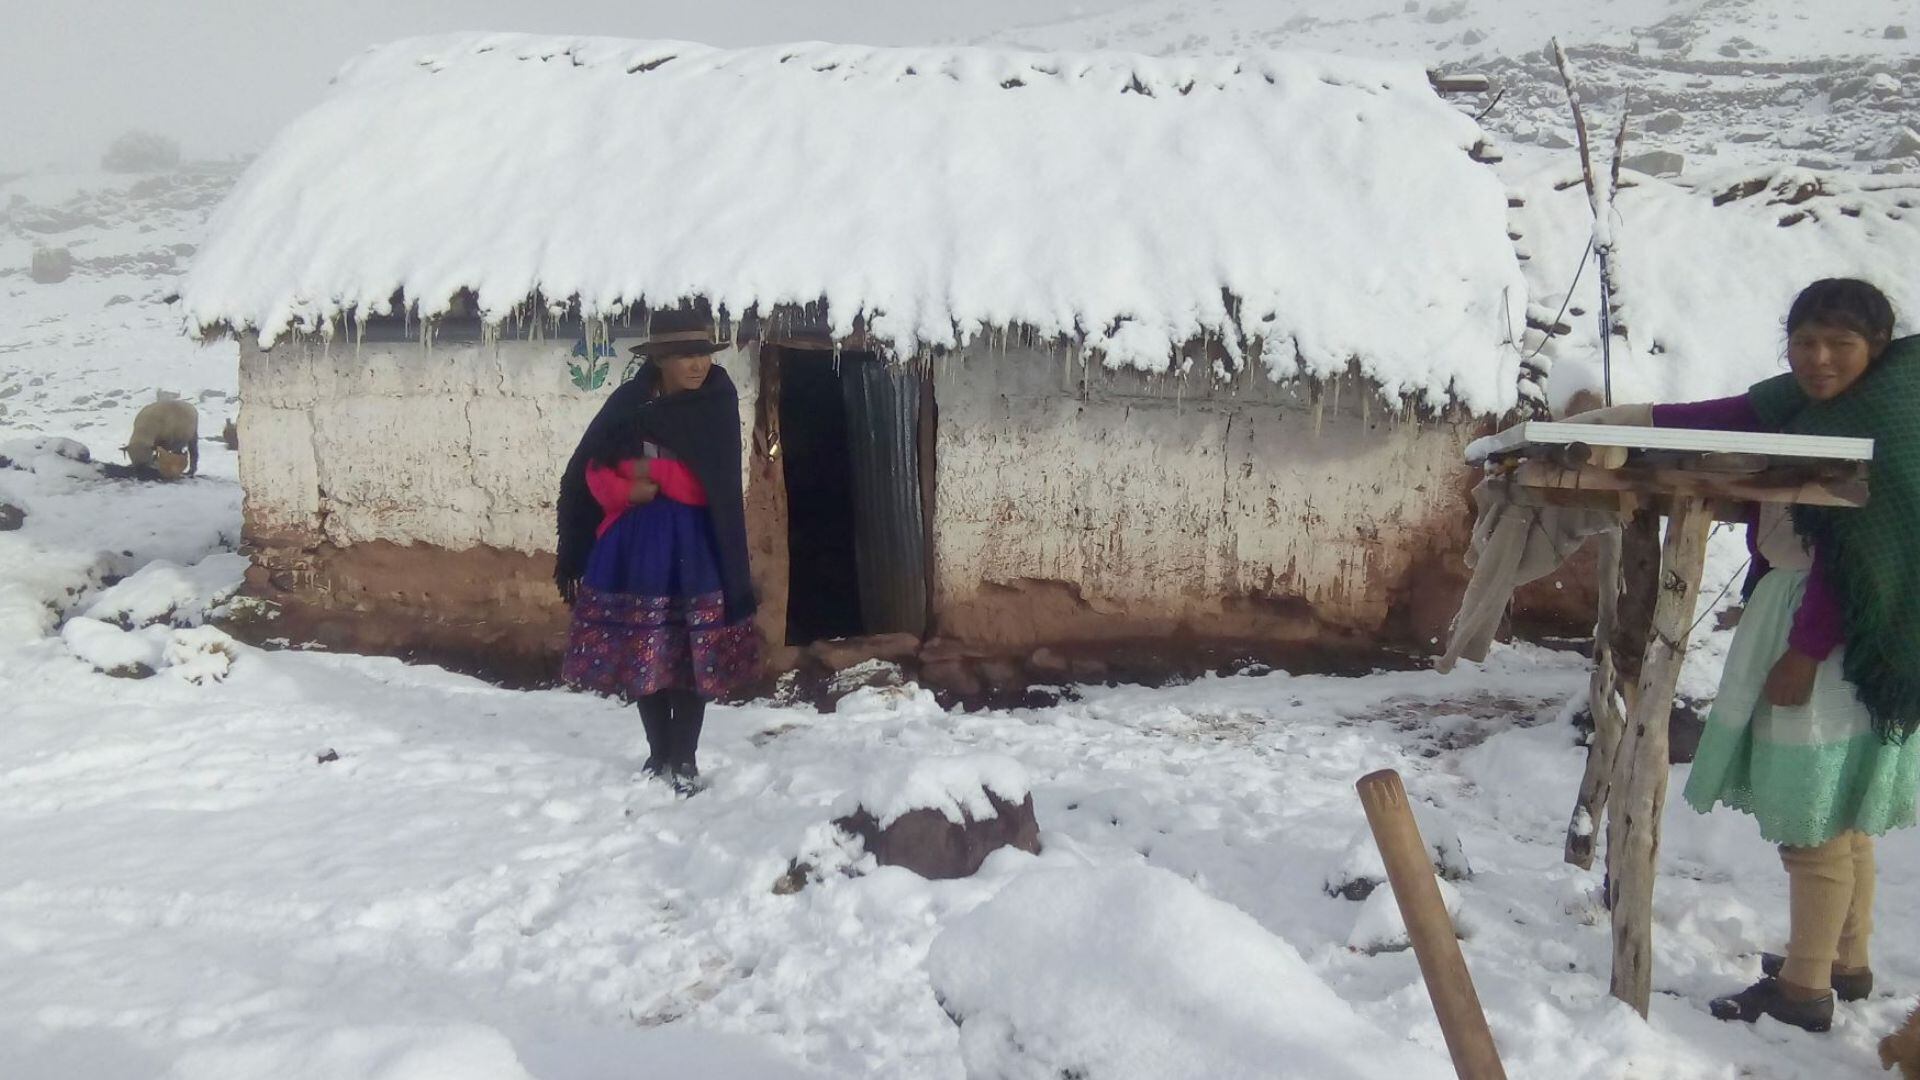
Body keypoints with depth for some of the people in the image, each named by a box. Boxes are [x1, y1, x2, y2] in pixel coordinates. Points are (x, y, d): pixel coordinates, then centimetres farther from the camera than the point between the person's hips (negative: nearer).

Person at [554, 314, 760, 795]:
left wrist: (650, 470, -10)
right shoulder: (628, 403, -1)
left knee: (693, 655, -1)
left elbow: (713, 483, -12)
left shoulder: (718, 402, -5)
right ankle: (658, 753, 23)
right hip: (634, 543, 2)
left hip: (693, 545, -2)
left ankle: (685, 759, 13)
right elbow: (596, 475, 1)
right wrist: (633, 489, -13)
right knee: (640, 654, 6)